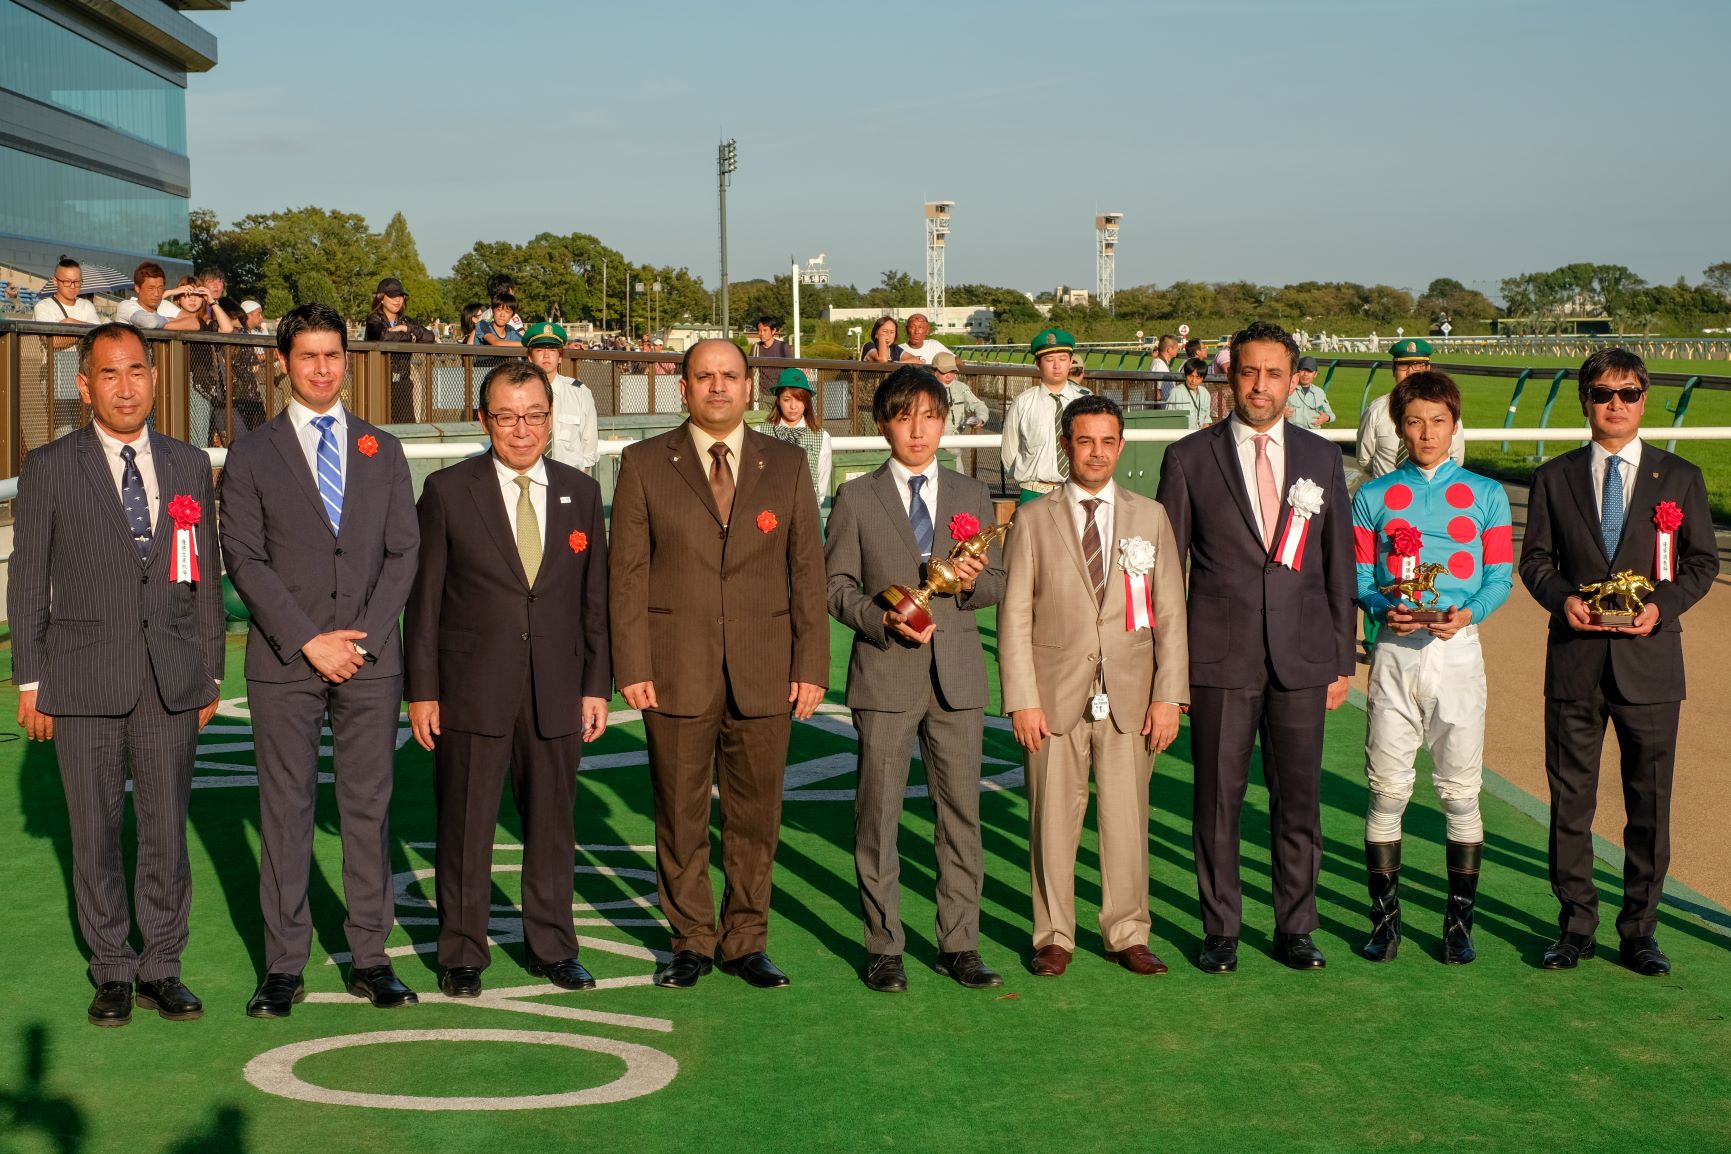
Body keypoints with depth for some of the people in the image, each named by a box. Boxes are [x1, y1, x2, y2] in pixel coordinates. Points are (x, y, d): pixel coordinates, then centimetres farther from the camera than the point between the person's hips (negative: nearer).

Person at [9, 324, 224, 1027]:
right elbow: (27, 580, 2)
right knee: (95, 834, 5)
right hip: (84, 681, -2)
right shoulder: (49, 468, 1)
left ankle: (161, 969, 18)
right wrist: (30, 680, -2)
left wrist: (210, 673, 9)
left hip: (171, 680, 2)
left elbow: (205, 575, 11)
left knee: (167, 829, 6)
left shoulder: (189, 465, 9)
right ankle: (112, 973, 18)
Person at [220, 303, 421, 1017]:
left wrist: (363, 636, -6)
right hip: (283, 663, -2)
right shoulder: (251, 456, 5)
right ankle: (283, 966, 7)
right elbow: (244, 560, -2)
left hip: (371, 660, 2)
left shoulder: (382, 450, 12)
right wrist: (309, 642, -10)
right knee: (285, 812, 1)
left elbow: (403, 552, 7)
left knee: (369, 807, 4)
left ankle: (370, 958, 11)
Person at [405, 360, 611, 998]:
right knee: (465, 826, 5)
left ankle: (553, 946, 24)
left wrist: (597, 685, 5)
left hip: (557, 692, 3)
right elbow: (424, 597, -1)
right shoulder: (448, 490, -1)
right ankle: (462, 953, 18)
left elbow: (595, 598, 9)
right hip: (471, 690, -2)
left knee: (552, 825, 11)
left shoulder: (581, 493, 7)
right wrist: (421, 690, -4)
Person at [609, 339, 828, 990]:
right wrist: (632, 667, -6)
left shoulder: (787, 466, 7)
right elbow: (628, 572, 0)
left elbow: (807, 570, 6)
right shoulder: (644, 464, 3)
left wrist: (811, 666, 0)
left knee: (755, 815, 7)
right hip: (677, 670, -1)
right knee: (680, 815, 6)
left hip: (764, 672, 1)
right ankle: (691, 941, 20)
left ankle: (746, 941, 20)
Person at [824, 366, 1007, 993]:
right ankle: (884, 947, 12)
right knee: (878, 816, 1)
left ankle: (959, 944, 14)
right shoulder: (856, 498, 4)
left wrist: (974, 581, -9)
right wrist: (882, 619, -15)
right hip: (885, 676, -2)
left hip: (957, 676, 2)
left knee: (960, 813, 4)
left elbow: (997, 582, 13)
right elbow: (837, 584, 2)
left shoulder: (972, 496, 12)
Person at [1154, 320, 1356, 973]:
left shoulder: (1321, 459, 9)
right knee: (1218, 800, 4)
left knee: (1299, 801, 6)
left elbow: (1339, 565, 12)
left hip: (1302, 661, 2)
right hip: (1220, 659, -2)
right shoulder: (1190, 459, 1)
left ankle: (1295, 928, 19)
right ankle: (1220, 930, 16)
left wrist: (1342, 660, 9)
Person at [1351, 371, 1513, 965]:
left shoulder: (1485, 494, 8)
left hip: (1457, 650, 0)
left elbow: (1500, 575, 5)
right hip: (1394, 653, 0)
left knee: (1461, 792, 1)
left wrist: (1467, 613, -14)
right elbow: (1358, 576, 7)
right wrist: (1384, 609, -13)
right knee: (1388, 788, 1)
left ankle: (1459, 919, 11)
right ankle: (1385, 916, 12)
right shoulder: (1373, 496, 10)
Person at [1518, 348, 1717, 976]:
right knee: (1570, 799, 5)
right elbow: (1535, 559, 9)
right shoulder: (1555, 477, 7)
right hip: (1575, 658, 1)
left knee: (1649, 802, 5)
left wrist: (1663, 605, -11)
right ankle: (1575, 924, 17)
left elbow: (1702, 560, 6)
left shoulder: (1679, 477, 6)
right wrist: (1562, 597, -11)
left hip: (1649, 658, 0)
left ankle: (1639, 930, 16)